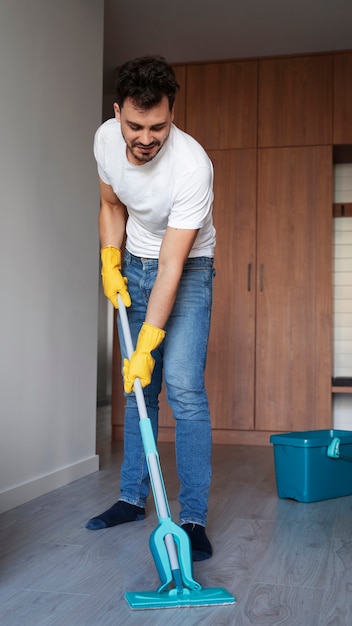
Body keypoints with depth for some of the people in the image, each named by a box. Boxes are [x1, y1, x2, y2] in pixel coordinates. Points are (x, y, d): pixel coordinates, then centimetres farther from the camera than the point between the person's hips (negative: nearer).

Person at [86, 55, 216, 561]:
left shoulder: (192, 165, -32)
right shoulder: (106, 139, -14)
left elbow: (172, 266, -32)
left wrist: (146, 346, -33)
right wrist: (110, 263, -5)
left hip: (187, 271, -5)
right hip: (134, 268, 5)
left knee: (184, 389, -16)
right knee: (136, 388, 9)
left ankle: (193, 518, -7)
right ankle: (133, 498, 22)